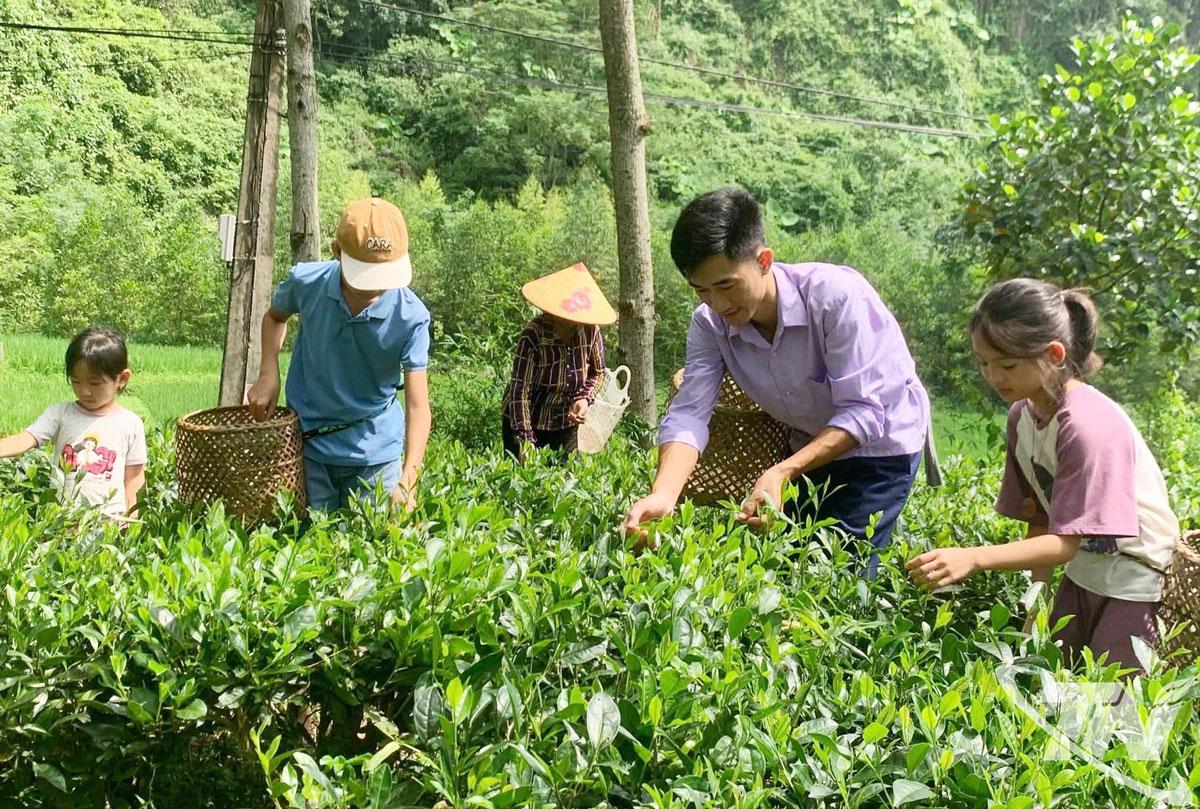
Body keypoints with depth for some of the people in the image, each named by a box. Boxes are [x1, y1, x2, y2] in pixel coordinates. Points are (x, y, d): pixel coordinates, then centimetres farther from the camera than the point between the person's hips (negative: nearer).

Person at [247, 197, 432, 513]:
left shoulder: (411, 317, -21)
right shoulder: (306, 282, -14)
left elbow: (418, 406, -24)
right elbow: (275, 316, 11)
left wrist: (407, 482, -36)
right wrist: (268, 375, -4)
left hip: (375, 451, -1)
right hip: (308, 443, 1)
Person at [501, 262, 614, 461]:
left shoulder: (590, 331, -12)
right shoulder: (533, 336, -24)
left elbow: (598, 372, 5)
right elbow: (519, 390, -25)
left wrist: (585, 399, -14)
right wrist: (526, 441, -30)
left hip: (567, 424, 4)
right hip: (526, 422, -3)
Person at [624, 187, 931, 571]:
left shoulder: (836, 294, -31)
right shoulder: (710, 324, -16)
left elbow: (863, 412, -32)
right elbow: (688, 414, -25)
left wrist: (781, 473, -44)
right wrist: (663, 496, -45)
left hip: (880, 443, -5)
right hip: (813, 449, 5)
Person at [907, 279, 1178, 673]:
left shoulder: (1089, 425, -28)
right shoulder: (1022, 415, -2)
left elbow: (1065, 543, -29)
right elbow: (1039, 518, 3)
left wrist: (972, 558, -39)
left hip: (1137, 579, -7)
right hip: (1082, 573, 7)